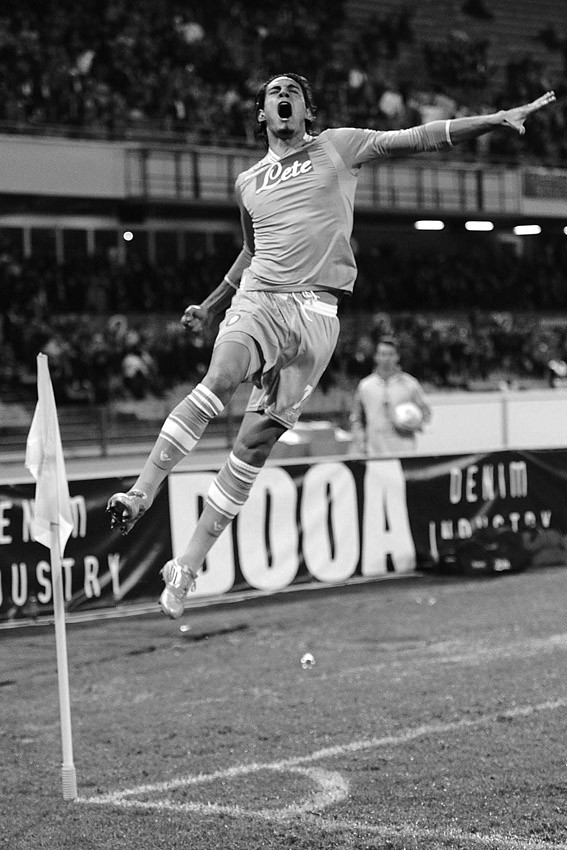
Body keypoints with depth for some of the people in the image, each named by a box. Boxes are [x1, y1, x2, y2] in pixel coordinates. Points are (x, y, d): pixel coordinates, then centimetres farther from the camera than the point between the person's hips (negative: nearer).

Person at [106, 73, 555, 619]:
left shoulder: (338, 147, 12)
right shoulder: (248, 182, 20)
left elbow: (421, 138, 8)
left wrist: (500, 118, 2)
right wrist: (209, 306, 38)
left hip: (315, 312, -1)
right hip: (257, 300, 2)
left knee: (257, 440, -6)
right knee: (219, 379, -31)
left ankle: (188, 565, -3)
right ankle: (140, 493, -34)